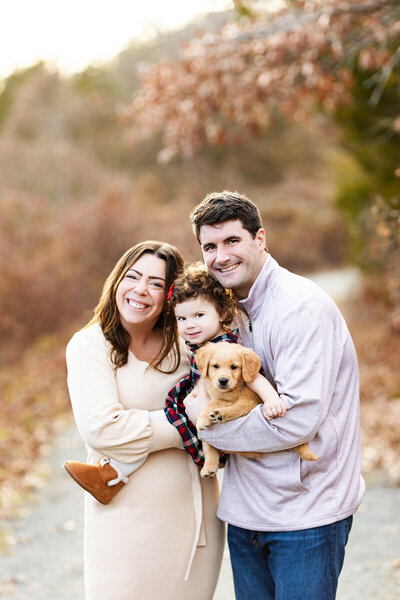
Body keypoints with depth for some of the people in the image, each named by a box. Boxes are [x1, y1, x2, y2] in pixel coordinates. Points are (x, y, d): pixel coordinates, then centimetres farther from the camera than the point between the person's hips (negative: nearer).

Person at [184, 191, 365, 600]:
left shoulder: (302, 307, -17)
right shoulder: (234, 310, 11)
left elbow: (297, 420, -24)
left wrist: (209, 420, -14)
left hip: (305, 517, -8)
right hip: (246, 513, 8)